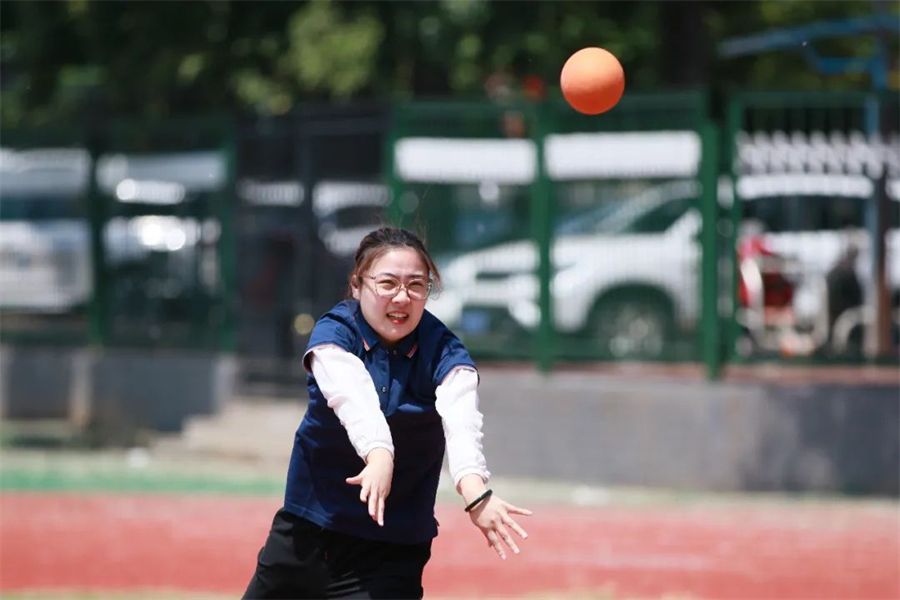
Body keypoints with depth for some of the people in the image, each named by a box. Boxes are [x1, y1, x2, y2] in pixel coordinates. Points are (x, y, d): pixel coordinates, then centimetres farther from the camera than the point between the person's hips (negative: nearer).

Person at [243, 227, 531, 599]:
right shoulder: (333, 334, -12)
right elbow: (354, 399, -34)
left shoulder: (444, 354, -13)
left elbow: (461, 422, -33)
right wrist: (378, 455, -55)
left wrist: (474, 492, -55)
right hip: (303, 534, 2)